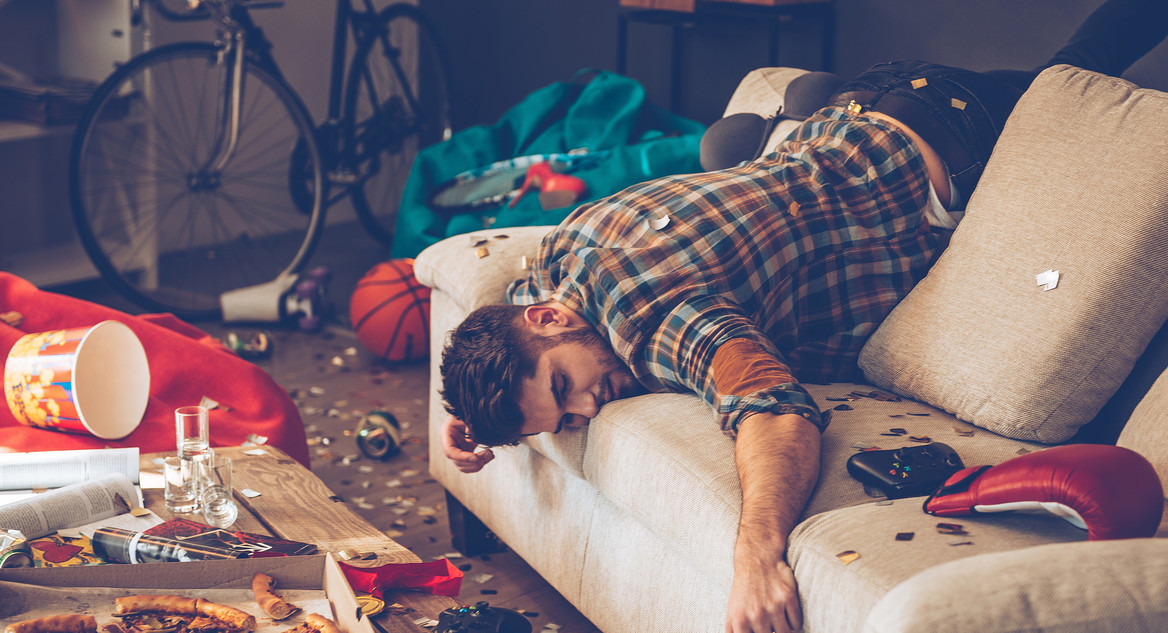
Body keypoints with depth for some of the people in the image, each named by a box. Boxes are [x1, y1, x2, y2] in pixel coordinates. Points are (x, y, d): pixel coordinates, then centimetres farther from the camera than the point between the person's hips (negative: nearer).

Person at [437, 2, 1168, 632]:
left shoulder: (646, 309, -41)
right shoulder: (561, 249, -16)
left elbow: (780, 411, -56)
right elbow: (508, 301, 10)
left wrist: (758, 551, -73)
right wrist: (476, 418, -8)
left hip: (929, 157, -7)